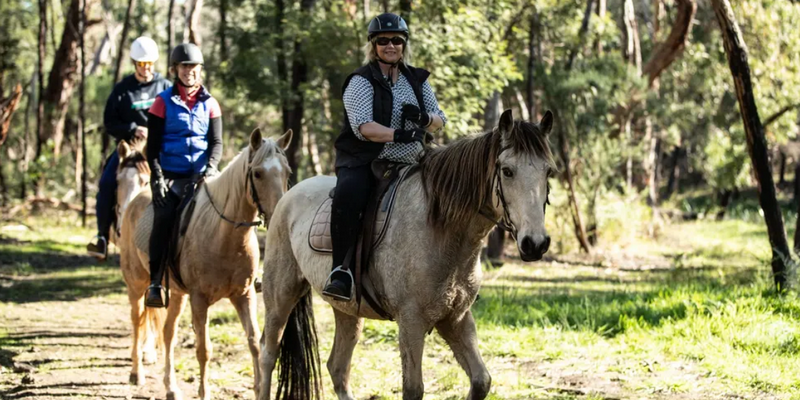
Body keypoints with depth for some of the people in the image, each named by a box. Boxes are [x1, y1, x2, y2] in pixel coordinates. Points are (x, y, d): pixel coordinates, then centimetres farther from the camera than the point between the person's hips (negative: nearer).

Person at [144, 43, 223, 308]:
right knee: (164, 217, -26)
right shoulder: (164, 103, 6)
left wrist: (210, 167, -11)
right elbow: (153, 145, 4)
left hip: (201, 174, 2)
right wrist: (157, 177, -9)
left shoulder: (210, 104, 12)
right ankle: (155, 283, -22)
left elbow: (217, 143, 9)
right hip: (169, 175, -2)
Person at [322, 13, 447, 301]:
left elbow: (439, 120, 14)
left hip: (409, 165, 5)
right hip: (363, 162, -5)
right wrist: (397, 134, -32)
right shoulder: (362, 81, -3)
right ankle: (341, 270, -34)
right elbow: (362, 125, -17)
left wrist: (424, 119, -11)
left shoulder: (418, 80, 13)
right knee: (348, 196, -35)